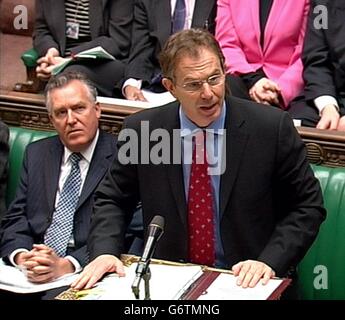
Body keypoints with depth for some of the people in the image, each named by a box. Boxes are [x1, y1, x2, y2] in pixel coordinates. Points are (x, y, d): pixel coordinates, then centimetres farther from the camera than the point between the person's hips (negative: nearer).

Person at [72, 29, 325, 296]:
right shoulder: (140, 130, -2)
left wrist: (270, 261, -13)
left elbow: (308, 206, 0)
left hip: (246, 280, 0)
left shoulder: (273, 127, -8)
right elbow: (112, 199, 10)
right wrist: (105, 252, -8)